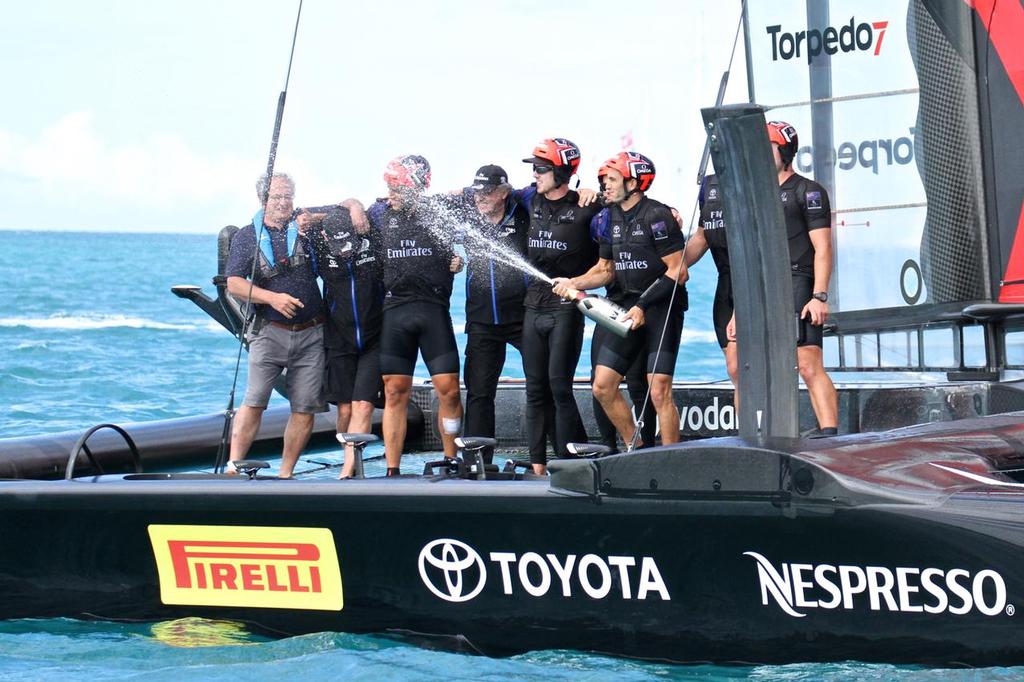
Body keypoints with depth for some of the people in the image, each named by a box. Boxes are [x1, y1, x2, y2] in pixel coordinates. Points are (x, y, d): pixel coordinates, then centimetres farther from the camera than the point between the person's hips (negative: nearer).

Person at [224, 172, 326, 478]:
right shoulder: (247, 236, 4)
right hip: (269, 332, -2)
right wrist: (273, 298, -17)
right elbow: (234, 283, -4)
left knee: (305, 408, -1)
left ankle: (285, 474, 8)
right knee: (254, 401, -13)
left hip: (310, 334, 2)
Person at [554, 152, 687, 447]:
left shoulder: (656, 216, -12)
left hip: (661, 307, -8)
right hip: (627, 309, 8)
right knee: (603, 387, 2)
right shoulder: (610, 217, 11)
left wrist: (643, 306, -17)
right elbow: (606, 269, 18)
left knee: (659, 392, -13)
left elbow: (678, 272, -14)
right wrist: (574, 283, 0)